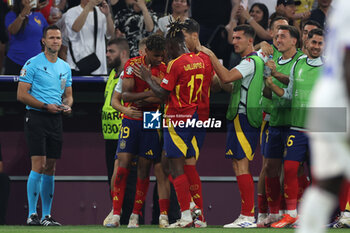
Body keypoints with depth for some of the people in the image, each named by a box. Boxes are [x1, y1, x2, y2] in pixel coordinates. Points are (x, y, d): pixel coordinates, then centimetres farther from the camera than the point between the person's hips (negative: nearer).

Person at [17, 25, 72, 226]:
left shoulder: (65, 67, 15)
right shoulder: (33, 64, -5)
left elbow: (68, 94, 23)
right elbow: (22, 94, -8)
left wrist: (67, 105, -1)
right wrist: (46, 106, -17)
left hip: (56, 120, 6)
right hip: (36, 118, -6)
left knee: (50, 169, 7)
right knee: (39, 166, -14)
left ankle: (46, 215, 11)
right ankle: (32, 215, -12)